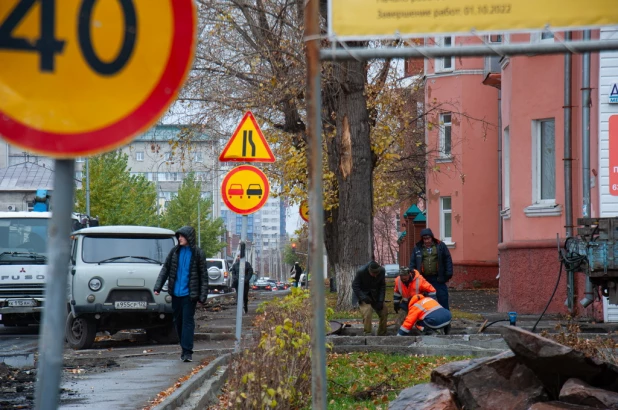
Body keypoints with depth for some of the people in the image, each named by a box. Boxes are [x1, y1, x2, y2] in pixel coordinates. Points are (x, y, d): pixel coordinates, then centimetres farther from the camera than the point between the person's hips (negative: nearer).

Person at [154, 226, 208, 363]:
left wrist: (203, 295, -7)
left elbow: (203, 275, -1)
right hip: (176, 293, 4)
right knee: (178, 321, 9)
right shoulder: (175, 251, 6)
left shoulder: (197, 253, -3)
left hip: (189, 294, -4)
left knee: (188, 321, -7)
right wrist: (158, 287, -2)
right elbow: (165, 269, 8)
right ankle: (184, 348, 20)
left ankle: (187, 352, -9)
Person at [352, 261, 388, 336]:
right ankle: (367, 335, -19)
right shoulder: (361, 272, -24)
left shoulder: (382, 271, -14)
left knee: (384, 313, 0)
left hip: (376, 296, 4)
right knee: (367, 313, -25)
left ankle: (381, 335, 15)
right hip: (364, 295, -4)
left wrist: (380, 301, -10)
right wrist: (363, 298, -25)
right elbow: (355, 286, -15)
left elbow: (382, 286, -3)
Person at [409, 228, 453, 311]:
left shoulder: (440, 245, 3)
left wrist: (448, 273, -5)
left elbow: (448, 260, 2)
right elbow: (412, 263, 8)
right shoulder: (417, 248, 6)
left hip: (438, 279, -1)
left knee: (443, 298, -1)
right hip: (424, 279, 2)